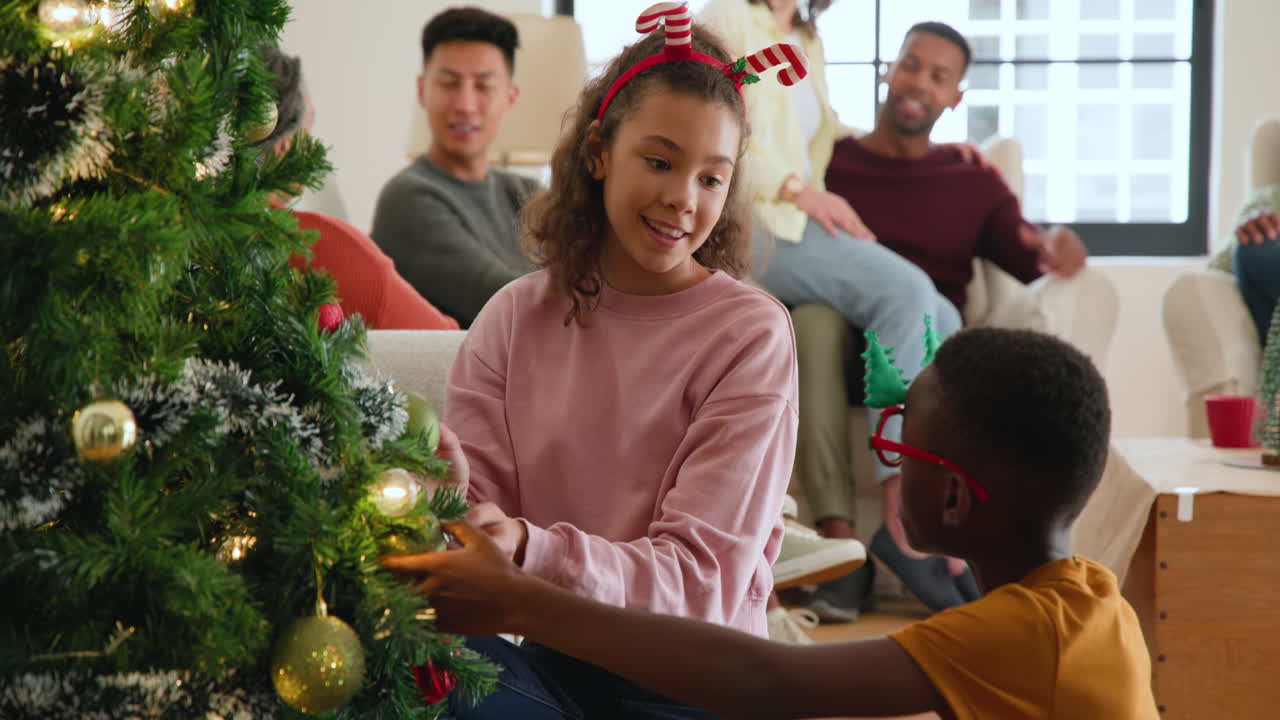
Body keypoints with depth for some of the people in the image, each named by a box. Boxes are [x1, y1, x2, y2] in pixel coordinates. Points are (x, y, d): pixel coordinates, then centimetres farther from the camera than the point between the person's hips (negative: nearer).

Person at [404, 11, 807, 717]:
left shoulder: (753, 334, -7)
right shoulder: (512, 319, 4)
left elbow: (702, 576, -12)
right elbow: (483, 511, -1)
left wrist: (530, 551, -29)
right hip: (544, 659, 3)